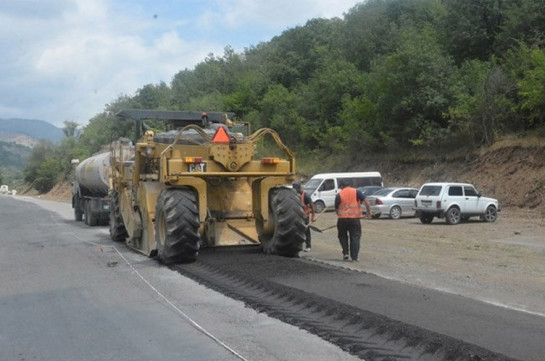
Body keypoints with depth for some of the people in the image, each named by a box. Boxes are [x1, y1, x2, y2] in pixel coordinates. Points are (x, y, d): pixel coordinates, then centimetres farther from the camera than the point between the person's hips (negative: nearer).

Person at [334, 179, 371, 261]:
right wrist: (369, 212, 0)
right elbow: (366, 200, -6)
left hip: (342, 219, 0)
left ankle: (345, 253, 9)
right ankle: (355, 257, 5)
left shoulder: (339, 195, 3)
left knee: (342, 236, 20)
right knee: (355, 237, 8)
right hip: (355, 218, 0)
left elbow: (336, 209, 6)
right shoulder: (356, 192, 4)